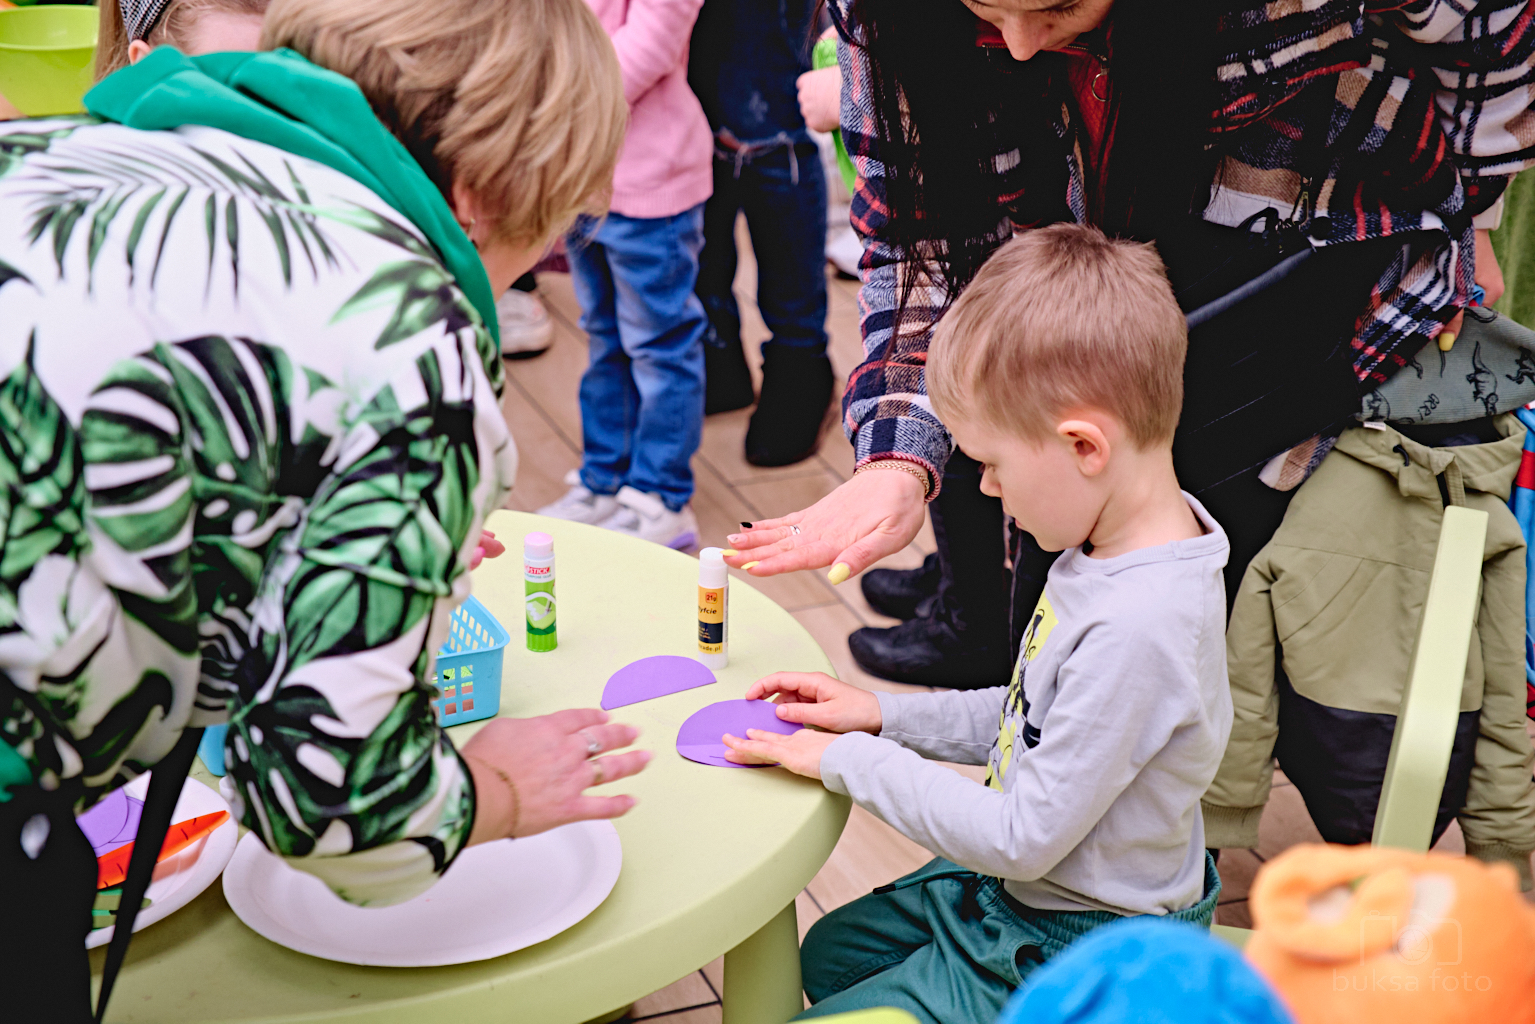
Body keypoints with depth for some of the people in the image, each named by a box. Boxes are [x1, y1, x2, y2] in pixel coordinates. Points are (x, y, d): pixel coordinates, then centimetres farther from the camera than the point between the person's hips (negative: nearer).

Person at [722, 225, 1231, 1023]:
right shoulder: (1123, 543, -6)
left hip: (1067, 957, -9)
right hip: (1019, 892, 10)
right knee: (826, 954, 25)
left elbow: (1024, 839, -28)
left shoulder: (1136, 629, -36)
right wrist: (885, 716, 2)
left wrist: (851, 761, -18)